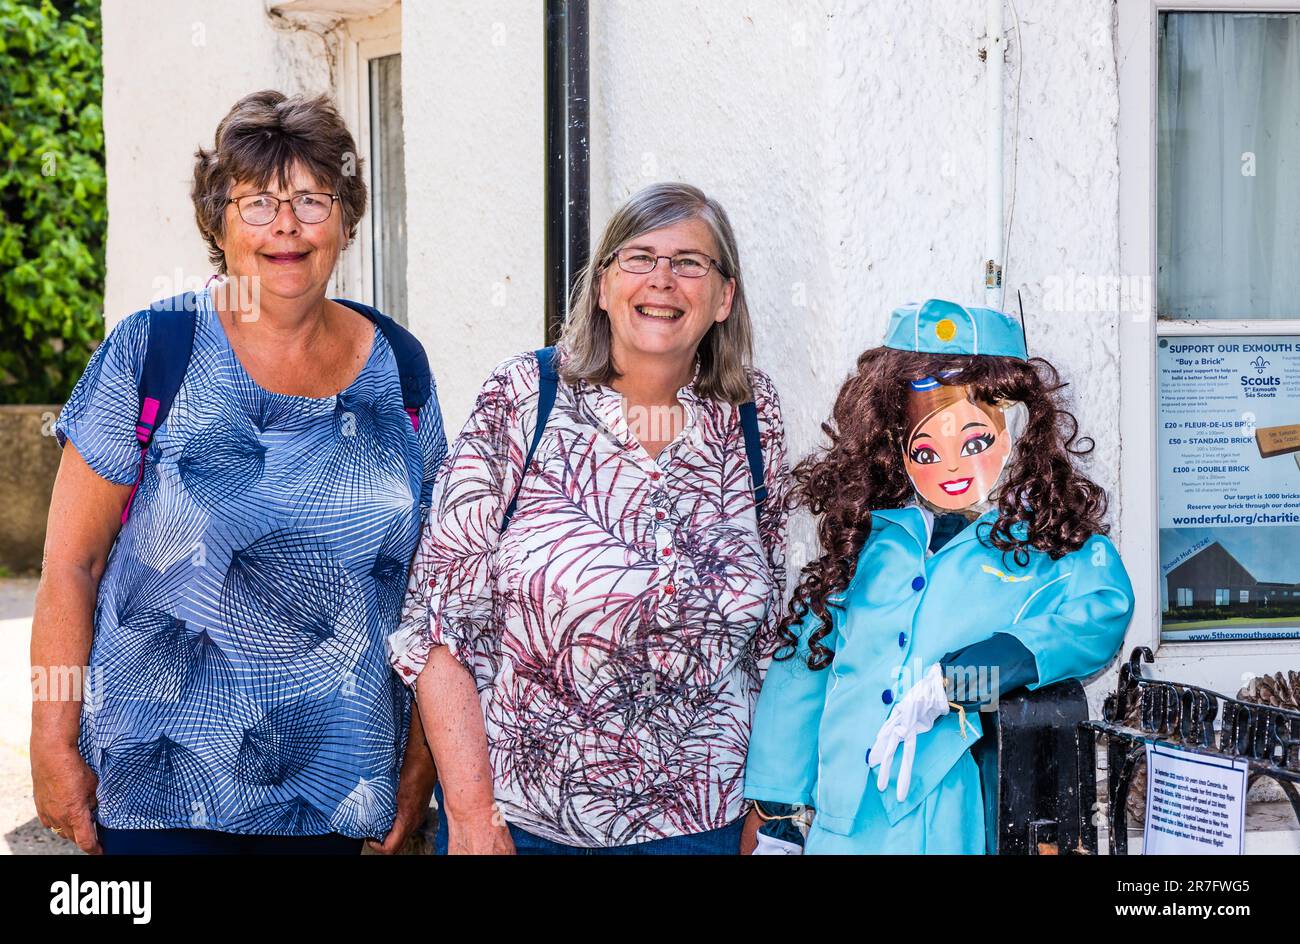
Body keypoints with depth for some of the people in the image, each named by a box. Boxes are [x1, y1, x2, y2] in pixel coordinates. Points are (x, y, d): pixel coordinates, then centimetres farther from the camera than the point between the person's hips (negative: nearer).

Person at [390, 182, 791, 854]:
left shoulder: (753, 416, 0)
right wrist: (471, 815, -14)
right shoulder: (523, 397, -8)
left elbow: (764, 629, 8)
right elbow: (440, 619, -10)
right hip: (515, 813, -2)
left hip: (691, 822, 2)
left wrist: (761, 810, 6)